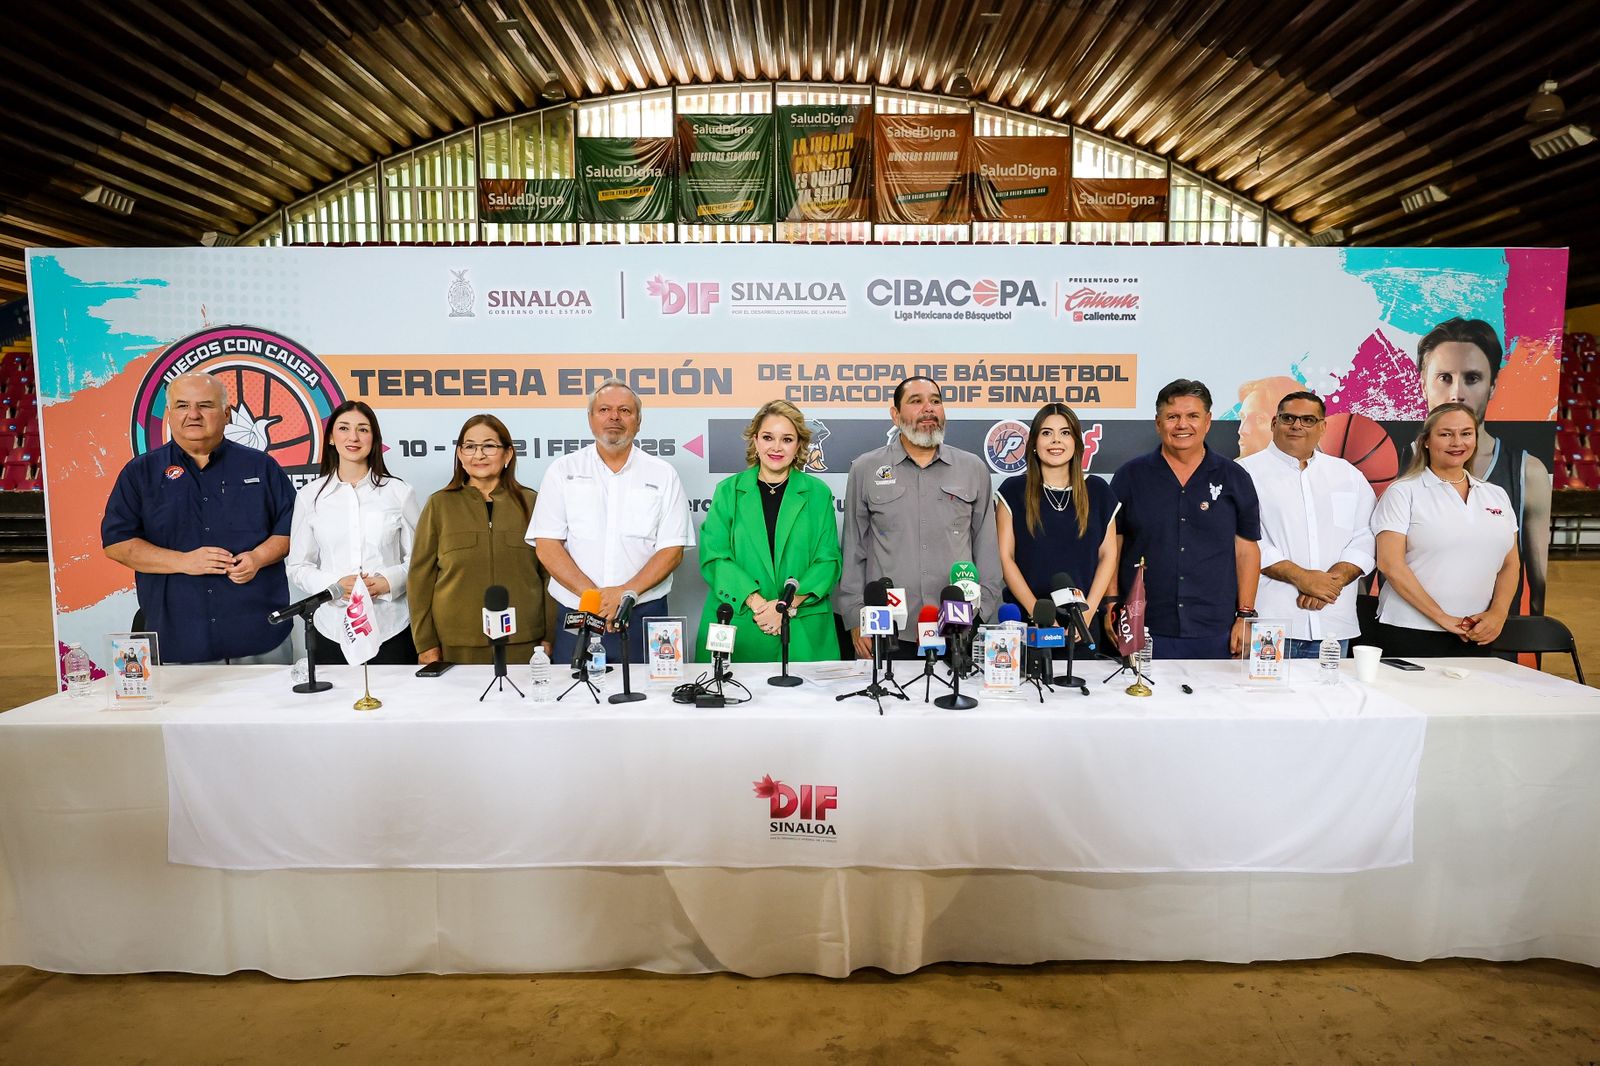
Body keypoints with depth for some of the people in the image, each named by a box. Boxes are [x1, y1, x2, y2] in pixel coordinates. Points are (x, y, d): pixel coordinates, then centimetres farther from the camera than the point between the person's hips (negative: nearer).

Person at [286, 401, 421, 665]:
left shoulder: (399, 492, 2)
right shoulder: (310, 495, 5)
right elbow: (298, 567, 7)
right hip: (332, 629, 1)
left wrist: (387, 582, -13)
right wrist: (335, 585, -12)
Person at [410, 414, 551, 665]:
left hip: (523, 643, 0)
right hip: (457, 644, 0)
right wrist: (425, 642, 1)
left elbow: (549, 573, 6)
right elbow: (421, 577, 5)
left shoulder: (531, 503, 5)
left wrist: (549, 635, 3)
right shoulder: (439, 505, 4)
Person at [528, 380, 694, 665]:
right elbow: (547, 546, -1)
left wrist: (627, 591, -16)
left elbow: (672, 550, -1)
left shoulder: (663, 475, 5)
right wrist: (593, 595, -14)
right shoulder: (563, 471, 6)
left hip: (644, 615, 0)